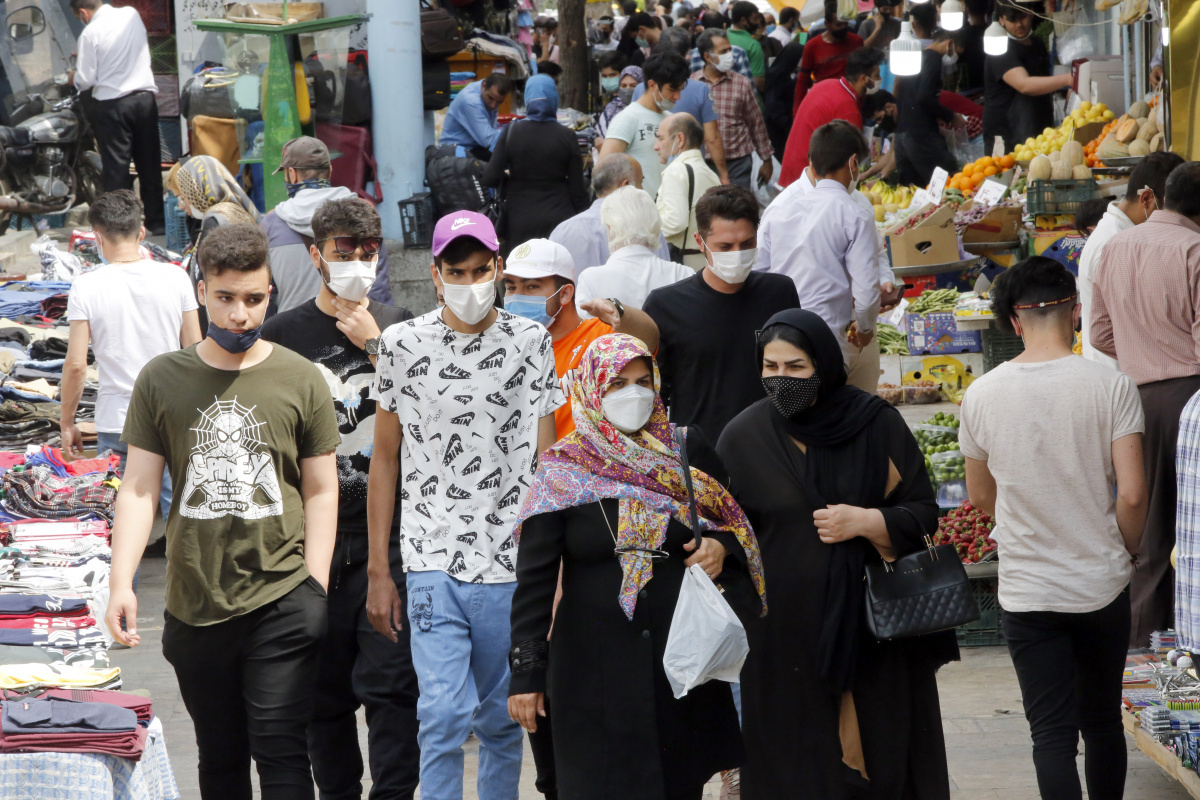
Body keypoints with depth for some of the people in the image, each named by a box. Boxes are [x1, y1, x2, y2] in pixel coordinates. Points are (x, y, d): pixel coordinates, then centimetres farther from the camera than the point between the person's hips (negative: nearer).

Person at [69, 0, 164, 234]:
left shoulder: (90, 33, -12)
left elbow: (85, 80, -11)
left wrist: (73, 78, 12)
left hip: (112, 104, -5)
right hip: (145, 98, 5)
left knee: (116, 166, 1)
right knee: (149, 163, 11)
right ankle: (157, 222, 17)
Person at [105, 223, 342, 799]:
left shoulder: (300, 380, 2)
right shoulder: (162, 380, 5)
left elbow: (321, 491, 6)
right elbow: (139, 487, 4)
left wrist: (316, 588, -2)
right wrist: (120, 583, -7)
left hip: (281, 604, -2)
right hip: (193, 606, 2)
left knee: (279, 750, -9)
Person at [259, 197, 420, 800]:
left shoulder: (398, 327, 7)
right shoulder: (284, 334, 3)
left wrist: (374, 346, -8)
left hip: (390, 539, 0)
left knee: (390, 684, -8)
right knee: (324, 692, 7)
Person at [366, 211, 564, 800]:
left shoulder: (532, 343, 3)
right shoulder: (402, 344, 2)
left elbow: (546, 460, 5)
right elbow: (385, 458, 9)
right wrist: (378, 570, 6)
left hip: (512, 569, 1)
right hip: (434, 566, -1)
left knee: (501, 720, 10)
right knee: (444, 714, -11)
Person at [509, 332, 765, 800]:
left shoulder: (685, 453, 6)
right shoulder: (562, 471, -3)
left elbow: (740, 525, 15)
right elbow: (534, 579, -4)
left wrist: (722, 547, -9)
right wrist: (525, 672, -9)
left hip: (682, 655, 3)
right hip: (595, 666, -3)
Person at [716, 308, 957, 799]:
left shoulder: (876, 424, -1)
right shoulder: (743, 438, -1)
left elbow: (923, 512, 3)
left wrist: (866, 522, -14)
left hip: (875, 625, 0)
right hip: (786, 635, 0)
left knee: (883, 755, 4)